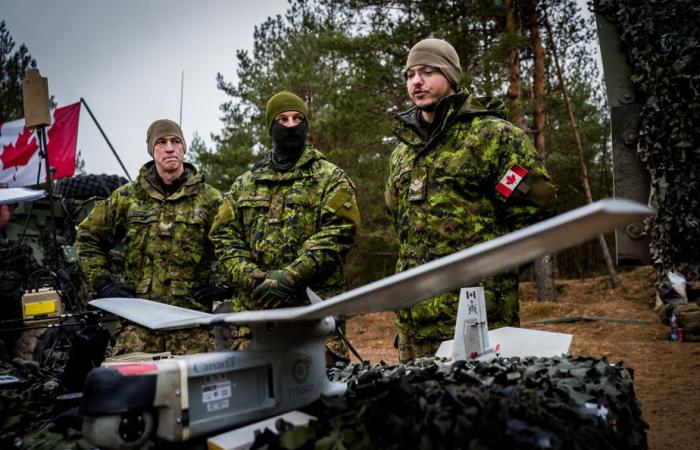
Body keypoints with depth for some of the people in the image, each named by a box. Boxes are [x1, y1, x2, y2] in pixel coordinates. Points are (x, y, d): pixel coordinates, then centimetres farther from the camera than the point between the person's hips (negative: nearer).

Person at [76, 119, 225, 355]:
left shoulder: (210, 199, 5)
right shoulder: (127, 197, 11)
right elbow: (88, 237, 19)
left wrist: (222, 286, -1)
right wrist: (102, 282, 10)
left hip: (192, 318, -1)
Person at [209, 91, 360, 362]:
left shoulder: (331, 179, 7)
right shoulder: (244, 184, 19)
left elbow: (337, 234, -6)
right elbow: (224, 237, 11)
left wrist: (290, 277, -16)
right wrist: (252, 277, -7)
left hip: (314, 307, -3)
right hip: (253, 307, 3)